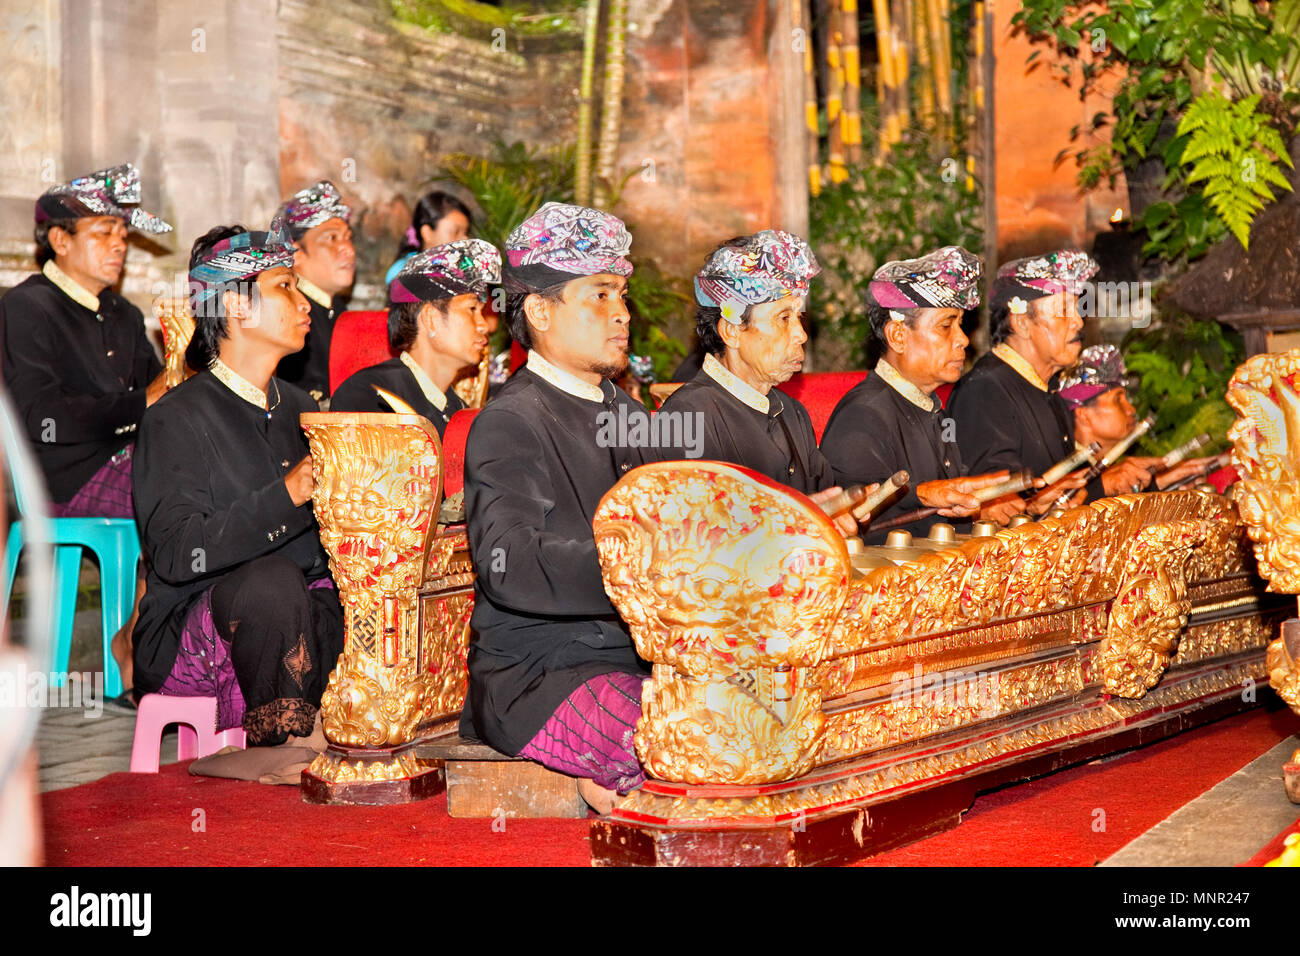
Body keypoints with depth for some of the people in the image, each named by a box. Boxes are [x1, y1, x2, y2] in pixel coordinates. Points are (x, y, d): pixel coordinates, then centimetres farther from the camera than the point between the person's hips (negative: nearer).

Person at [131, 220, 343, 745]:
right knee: (271, 579, -37)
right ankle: (282, 753, -21)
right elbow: (175, 553, -19)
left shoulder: (300, 407, 19)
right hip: (187, 637, -6)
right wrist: (286, 496, -26)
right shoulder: (177, 417, -5)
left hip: (303, 610, 6)